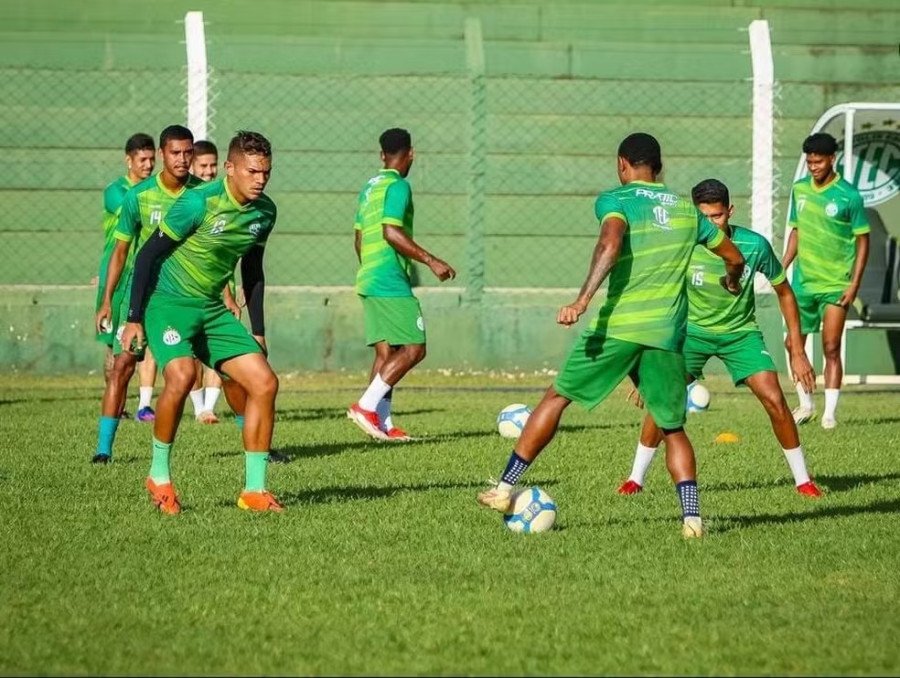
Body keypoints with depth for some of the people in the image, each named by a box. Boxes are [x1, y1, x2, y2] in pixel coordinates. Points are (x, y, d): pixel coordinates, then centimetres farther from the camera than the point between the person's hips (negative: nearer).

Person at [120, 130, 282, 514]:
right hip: (168, 302, -7)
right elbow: (148, 255, -13)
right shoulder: (199, 203, -18)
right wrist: (134, 319, -15)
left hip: (212, 309, 7)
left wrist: (258, 331, 17)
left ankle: (255, 490, 4)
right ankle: (159, 476, -11)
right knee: (182, 375, -31)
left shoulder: (264, 212, 2)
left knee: (264, 382, -5)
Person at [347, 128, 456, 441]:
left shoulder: (369, 188, 17)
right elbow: (391, 232, -21)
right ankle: (366, 406, -18)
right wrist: (431, 261, -20)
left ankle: (383, 424, 3)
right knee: (413, 349, -9)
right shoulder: (398, 186, -10)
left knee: (386, 352, 8)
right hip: (391, 282, -9)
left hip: (368, 281, 9)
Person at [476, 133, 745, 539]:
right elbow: (734, 257, 24)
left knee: (557, 397, 12)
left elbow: (610, 243, -20)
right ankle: (691, 516, -6)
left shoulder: (615, 200, 1)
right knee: (673, 429, 12)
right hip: (666, 334, 3)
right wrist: (732, 282, 47)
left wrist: (584, 299, -27)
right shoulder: (686, 209, 16)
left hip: (617, 325, -3)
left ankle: (505, 489, 13)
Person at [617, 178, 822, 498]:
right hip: (693, 329, 0)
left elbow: (784, 293, -4)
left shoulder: (754, 246, -19)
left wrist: (797, 351, -5)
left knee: (774, 399, -13)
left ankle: (802, 479, 3)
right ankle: (636, 478, 0)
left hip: (740, 332, 0)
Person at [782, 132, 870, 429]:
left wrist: (855, 284, -12)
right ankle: (806, 405, 24)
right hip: (802, 282, 5)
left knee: (831, 349, -5)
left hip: (835, 286, -5)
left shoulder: (848, 196, -10)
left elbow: (863, 241, -6)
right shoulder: (799, 189, 4)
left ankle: (830, 413, 0)